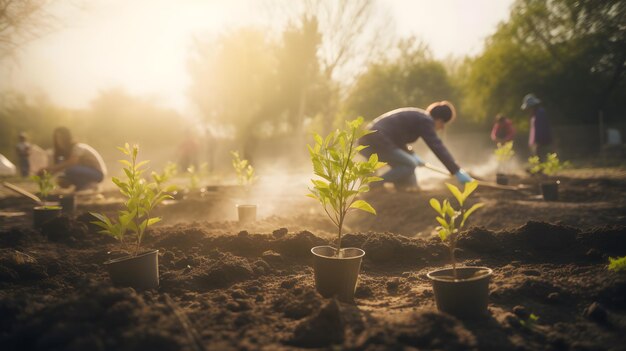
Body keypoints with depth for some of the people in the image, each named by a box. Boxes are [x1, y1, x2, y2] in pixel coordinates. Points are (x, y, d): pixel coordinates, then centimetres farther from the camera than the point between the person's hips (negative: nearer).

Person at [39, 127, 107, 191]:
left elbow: (73, 162, -38)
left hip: (97, 173, -9)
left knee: (71, 170, -32)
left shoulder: (77, 147, -21)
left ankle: (89, 185, -10)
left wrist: (50, 168, -43)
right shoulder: (65, 150, 7)